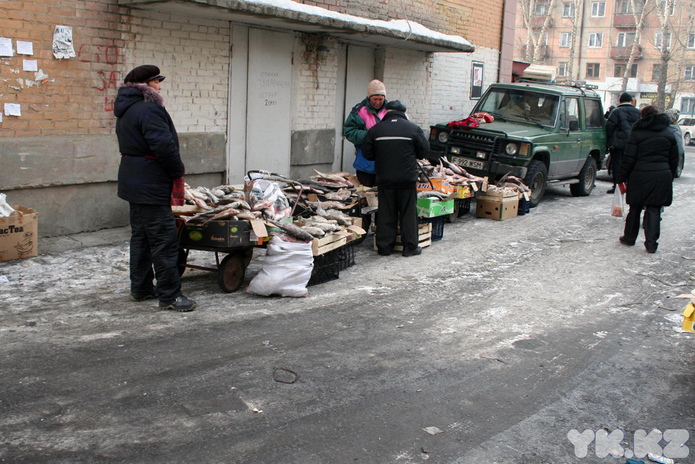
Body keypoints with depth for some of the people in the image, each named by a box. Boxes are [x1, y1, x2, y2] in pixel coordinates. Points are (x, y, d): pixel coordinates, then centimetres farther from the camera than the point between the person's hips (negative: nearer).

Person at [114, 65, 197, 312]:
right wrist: (178, 172, -10)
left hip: (134, 182, 11)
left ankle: (140, 288, 26)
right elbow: (164, 145, -25)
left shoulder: (126, 110, 17)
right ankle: (169, 295, -4)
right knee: (164, 239, -7)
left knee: (140, 236, 17)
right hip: (150, 186, -11)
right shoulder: (148, 109, -17)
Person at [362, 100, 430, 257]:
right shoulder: (414, 129, -2)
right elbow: (424, 151, 3)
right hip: (407, 179, -1)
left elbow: (368, 154, 5)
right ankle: (410, 247, 10)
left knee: (385, 213, 7)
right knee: (408, 212, 7)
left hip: (384, 179, 1)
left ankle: (384, 246, 10)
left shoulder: (375, 130, 1)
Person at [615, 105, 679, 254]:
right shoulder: (669, 134, 10)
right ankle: (651, 243, -2)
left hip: (640, 176, -2)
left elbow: (628, 159, -7)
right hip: (662, 176, 2)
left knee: (635, 208, 11)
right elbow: (674, 159, 13)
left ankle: (629, 237, 23)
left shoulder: (637, 134, -3)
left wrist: (620, 178, -2)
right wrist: (670, 176, 21)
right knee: (654, 210, 3)